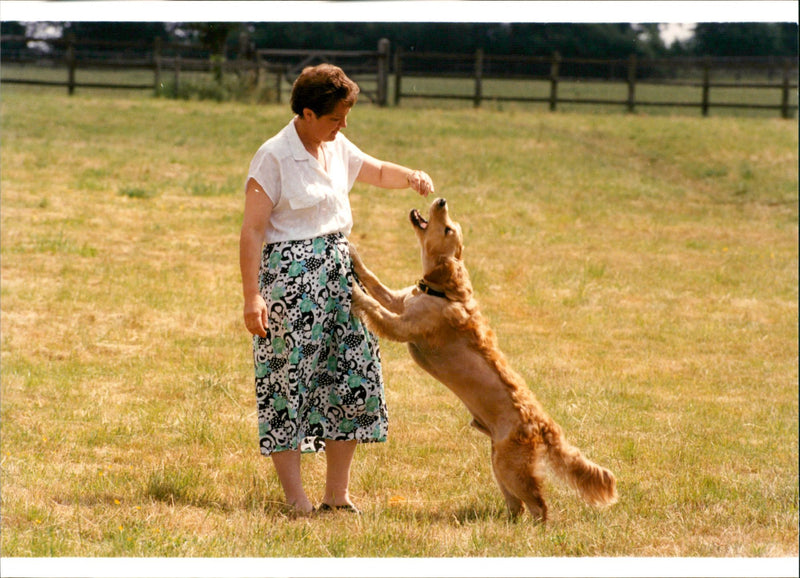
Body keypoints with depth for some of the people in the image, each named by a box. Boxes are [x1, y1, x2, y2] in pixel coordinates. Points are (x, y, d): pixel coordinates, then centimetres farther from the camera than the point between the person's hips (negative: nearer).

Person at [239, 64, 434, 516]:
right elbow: (252, 229, -14)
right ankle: (298, 504, -2)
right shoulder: (274, 157, -12)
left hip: (339, 270, 8)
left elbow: (377, 172, 28)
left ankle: (338, 495, 11)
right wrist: (252, 296, -20)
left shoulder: (338, 149, 9)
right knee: (289, 378, -5)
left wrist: (411, 177, 6)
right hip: (290, 274, -8)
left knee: (352, 376, 4)